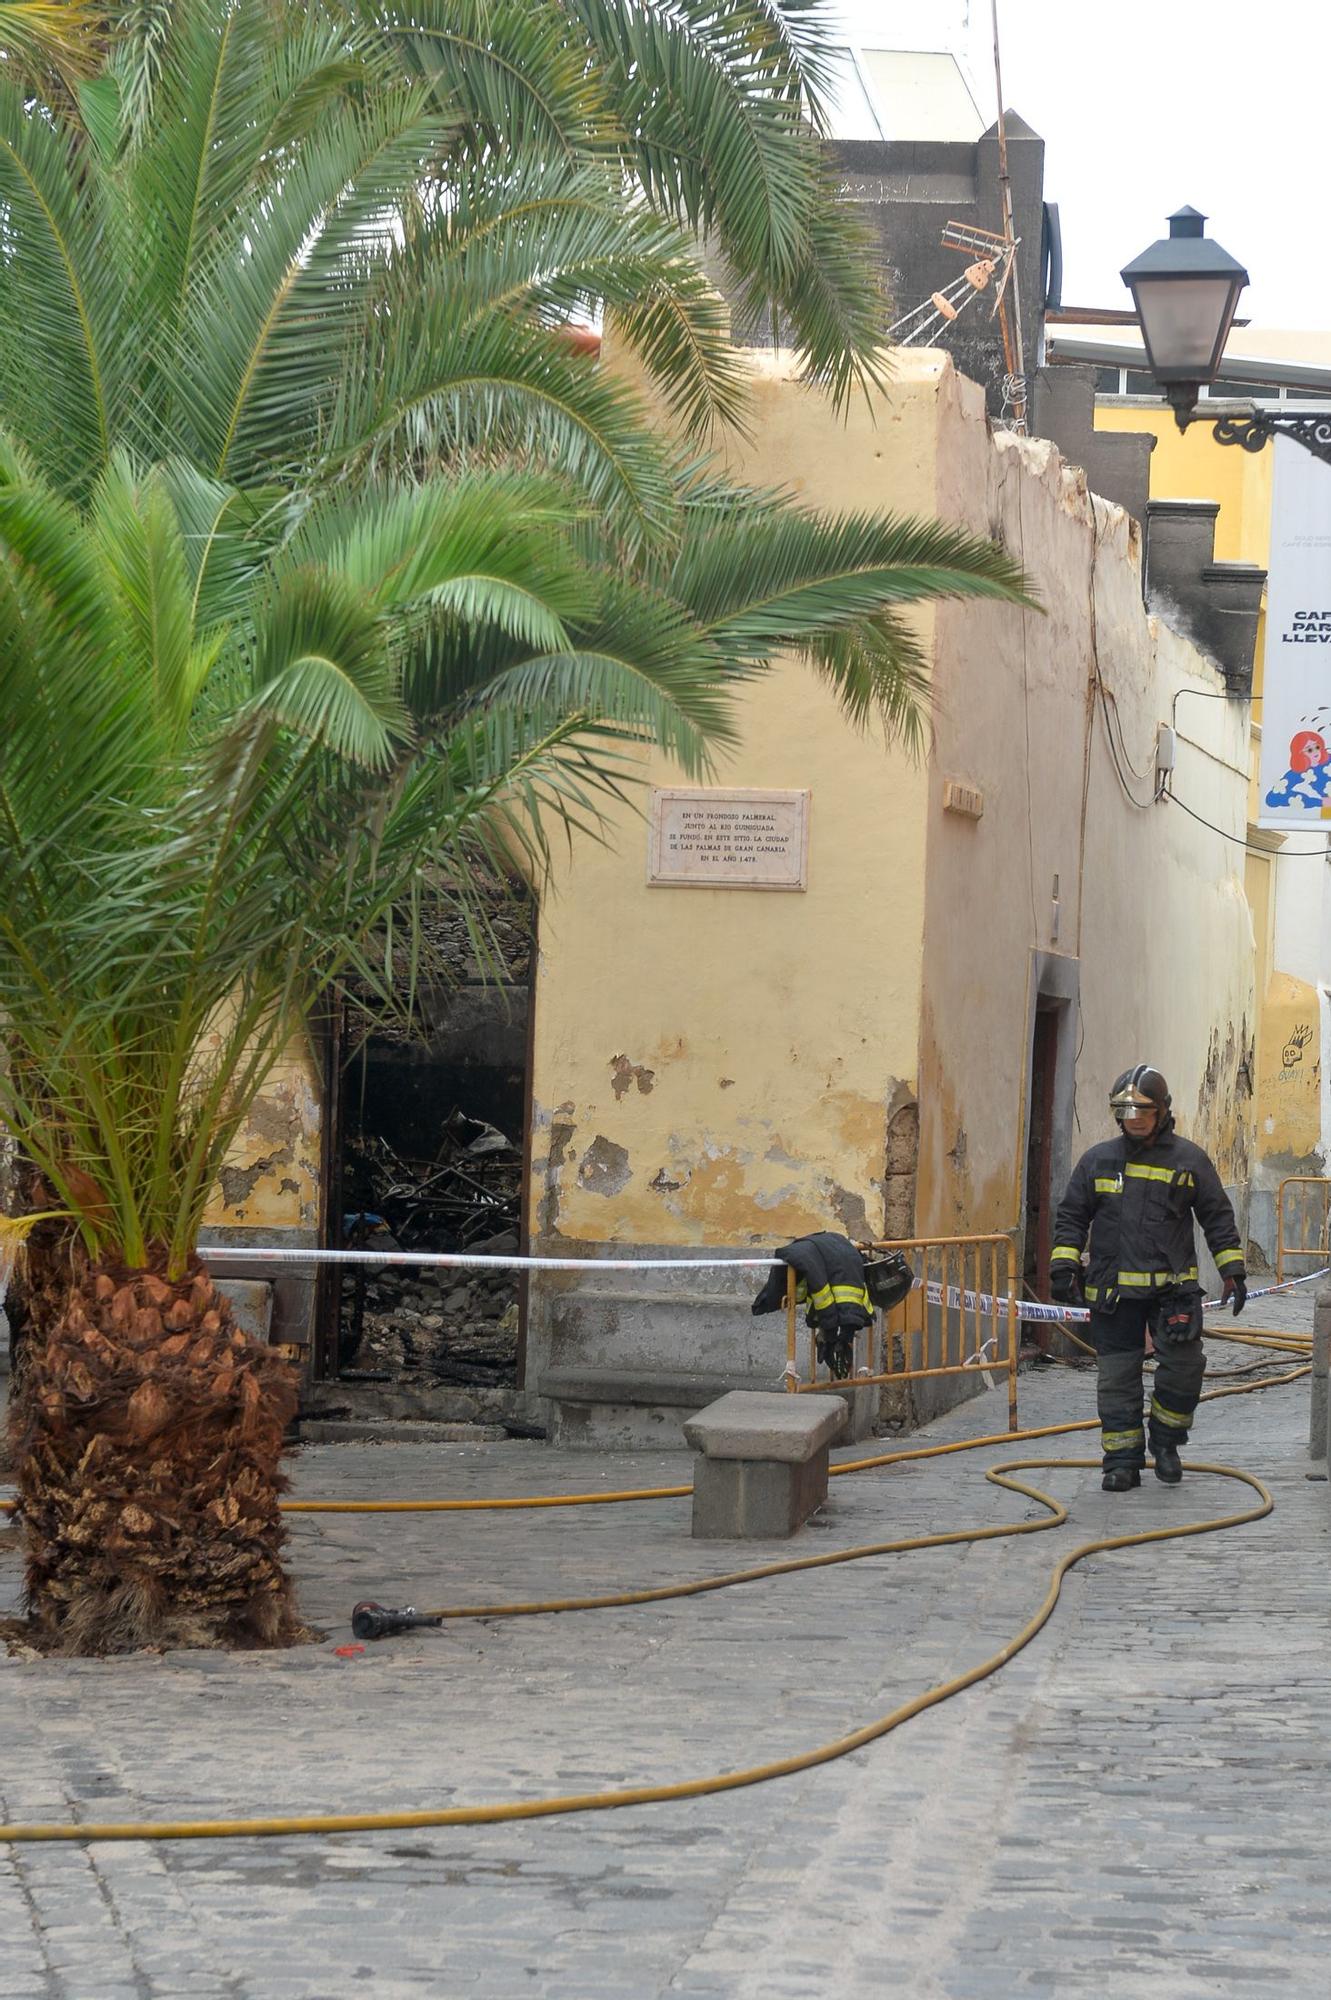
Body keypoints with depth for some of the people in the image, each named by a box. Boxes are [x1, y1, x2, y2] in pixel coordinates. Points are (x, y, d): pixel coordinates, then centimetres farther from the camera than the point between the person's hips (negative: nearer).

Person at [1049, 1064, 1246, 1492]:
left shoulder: (1189, 1160, 4)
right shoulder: (1097, 1160, 7)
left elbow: (1218, 1216, 8)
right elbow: (1071, 1216, 12)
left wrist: (1233, 1271, 4)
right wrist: (1064, 1264, 1)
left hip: (1173, 1287, -1)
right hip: (1113, 1290, 1)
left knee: (1184, 1365, -9)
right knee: (1117, 1377, 2)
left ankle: (1165, 1441, 14)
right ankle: (1122, 1462, 10)